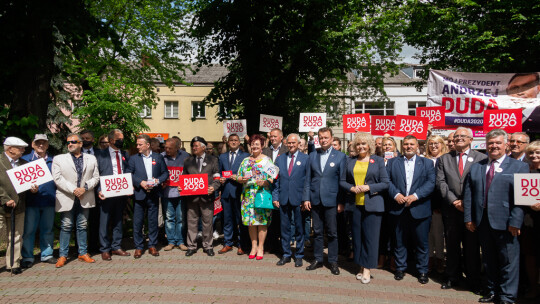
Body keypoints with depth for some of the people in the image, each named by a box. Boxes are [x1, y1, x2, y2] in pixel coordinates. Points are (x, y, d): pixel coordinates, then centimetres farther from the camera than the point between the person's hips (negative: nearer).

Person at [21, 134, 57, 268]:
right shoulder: (25, 159, 7)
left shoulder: (53, 161, 12)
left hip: (49, 200, 2)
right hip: (31, 200, -2)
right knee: (29, 230, 2)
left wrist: (57, 194, -1)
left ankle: (47, 254, 20)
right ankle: (27, 257, 13)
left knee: (47, 229, 9)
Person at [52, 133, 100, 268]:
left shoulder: (91, 159, 10)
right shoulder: (58, 159, 4)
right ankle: (63, 255, 12)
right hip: (66, 199, -2)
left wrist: (85, 187, -11)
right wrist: (73, 190, -15)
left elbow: (96, 177, 6)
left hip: (84, 199, 2)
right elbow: (57, 178, -6)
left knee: (82, 226, 10)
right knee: (66, 226, 2)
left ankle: (83, 253, 19)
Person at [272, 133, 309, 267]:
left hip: (299, 199, -3)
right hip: (284, 199, 3)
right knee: (285, 228, 10)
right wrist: (275, 197, 3)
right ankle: (286, 254, 23)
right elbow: (276, 179, 10)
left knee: (299, 228, 7)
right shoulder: (279, 159, 10)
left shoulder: (305, 158, 0)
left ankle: (299, 255, 21)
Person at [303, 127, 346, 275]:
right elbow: (308, 178, 9)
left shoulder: (340, 156, -1)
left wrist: (341, 202, -7)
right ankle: (318, 260, 23)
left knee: (332, 233, 5)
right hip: (315, 200, 3)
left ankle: (333, 262, 18)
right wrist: (306, 198, 3)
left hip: (331, 200, -3)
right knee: (317, 232, 11)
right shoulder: (312, 155, 9)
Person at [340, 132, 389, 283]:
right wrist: (352, 188, -9)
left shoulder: (378, 161, 3)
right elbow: (342, 181, 11)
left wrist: (368, 187, -13)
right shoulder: (350, 161, 11)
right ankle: (361, 267, 20)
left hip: (372, 204, -3)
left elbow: (386, 183, 0)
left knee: (370, 236, -2)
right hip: (355, 204, 3)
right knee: (357, 236, 7)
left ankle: (368, 268, 9)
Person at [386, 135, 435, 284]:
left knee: (422, 242, 6)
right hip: (398, 209, 1)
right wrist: (396, 194, -13)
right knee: (400, 241, 10)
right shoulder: (392, 162, 10)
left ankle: (422, 270, 21)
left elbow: (431, 183, -4)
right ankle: (400, 268, 24)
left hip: (420, 209, -1)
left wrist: (415, 195, -15)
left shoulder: (427, 163, 7)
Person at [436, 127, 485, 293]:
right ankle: (452, 277, 24)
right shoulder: (444, 159, 9)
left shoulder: (481, 158, 2)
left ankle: (473, 280, 21)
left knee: (472, 246, 6)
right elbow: (441, 182, 1)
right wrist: (454, 201, -9)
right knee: (452, 246, 11)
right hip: (451, 209, 2)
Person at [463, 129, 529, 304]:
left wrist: (515, 222, -14)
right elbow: (468, 194, 8)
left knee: (508, 261, 5)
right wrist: (468, 218, 1)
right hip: (482, 221, 4)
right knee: (488, 260, 15)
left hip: (505, 222, -4)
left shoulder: (519, 167, 1)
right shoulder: (476, 167, 11)